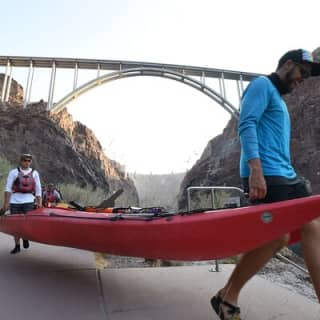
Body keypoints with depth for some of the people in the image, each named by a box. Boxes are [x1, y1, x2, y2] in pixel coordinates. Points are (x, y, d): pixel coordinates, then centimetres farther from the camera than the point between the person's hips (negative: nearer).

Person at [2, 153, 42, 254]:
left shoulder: (34, 173, 10)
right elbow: (8, 188, 0)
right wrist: (6, 202, -7)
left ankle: (26, 237, 22)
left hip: (29, 201, 0)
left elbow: (38, 189, 10)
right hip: (15, 201, 0)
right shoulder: (14, 172, 5)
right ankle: (17, 246, 19)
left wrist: (39, 203, 6)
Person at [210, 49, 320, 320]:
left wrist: (291, 175, 24)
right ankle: (227, 297, 6)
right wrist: (256, 170, -26)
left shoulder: (279, 98, 30)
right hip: (265, 175, -10)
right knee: (278, 237, -10)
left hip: (286, 176, 10)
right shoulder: (262, 85, 1)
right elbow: (246, 125, -16)